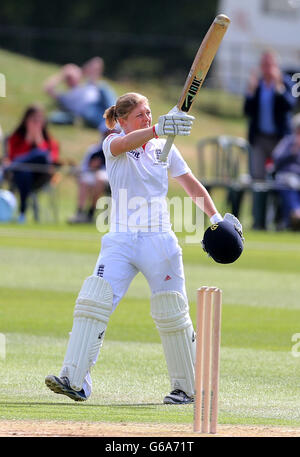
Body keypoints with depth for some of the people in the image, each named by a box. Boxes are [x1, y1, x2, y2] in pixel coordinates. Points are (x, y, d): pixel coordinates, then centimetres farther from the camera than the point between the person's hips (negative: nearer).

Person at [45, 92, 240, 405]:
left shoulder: (164, 147, 8)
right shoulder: (113, 144, -1)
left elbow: (191, 185, 14)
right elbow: (126, 143, -26)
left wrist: (216, 218, 3)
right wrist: (157, 129, -44)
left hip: (159, 241, 1)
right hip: (120, 241, -1)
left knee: (172, 314, 0)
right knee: (93, 301, -16)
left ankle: (187, 387, 13)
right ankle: (74, 381, -19)